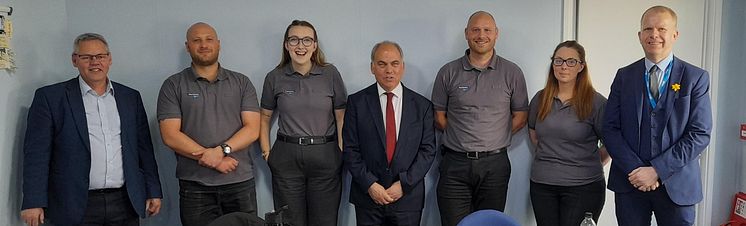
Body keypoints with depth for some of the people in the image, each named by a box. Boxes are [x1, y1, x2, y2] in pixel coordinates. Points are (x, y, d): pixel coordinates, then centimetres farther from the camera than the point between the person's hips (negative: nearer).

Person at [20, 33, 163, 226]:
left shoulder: (130, 97, 11)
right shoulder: (50, 97, 1)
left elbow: (144, 148, 11)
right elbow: (37, 153, -3)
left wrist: (154, 192, 8)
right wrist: (34, 202, -8)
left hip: (126, 204, 3)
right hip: (76, 207, -3)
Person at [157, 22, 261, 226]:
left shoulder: (241, 83, 8)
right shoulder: (173, 85, 4)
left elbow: (252, 129, 0)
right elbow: (170, 135, -5)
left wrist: (221, 150, -16)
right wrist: (211, 159, -12)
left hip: (240, 182, 1)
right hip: (194, 186, -1)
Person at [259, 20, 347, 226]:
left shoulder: (331, 74, 0)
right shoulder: (275, 77, 3)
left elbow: (341, 117, 2)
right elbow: (264, 117, 13)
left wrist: (343, 153, -4)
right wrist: (265, 150, 4)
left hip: (325, 157, 0)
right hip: (286, 158, 1)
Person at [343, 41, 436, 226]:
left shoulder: (422, 105, 2)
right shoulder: (357, 102, 0)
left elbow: (428, 150, -1)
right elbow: (350, 149, -3)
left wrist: (404, 184, -9)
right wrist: (370, 185, -11)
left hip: (408, 198, 1)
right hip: (368, 195, 0)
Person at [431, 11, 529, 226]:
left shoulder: (512, 73, 3)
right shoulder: (448, 72, 2)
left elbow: (521, 116, 9)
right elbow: (438, 116, 8)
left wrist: (495, 138, 1)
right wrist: (461, 137, 2)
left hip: (495, 165, 1)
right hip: (455, 164, 0)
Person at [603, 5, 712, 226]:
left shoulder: (696, 77, -1)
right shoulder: (624, 76, 4)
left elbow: (700, 134, -7)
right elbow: (610, 129, 0)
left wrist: (657, 170, -14)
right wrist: (634, 169, -12)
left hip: (676, 185, -1)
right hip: (629, 182, 1)